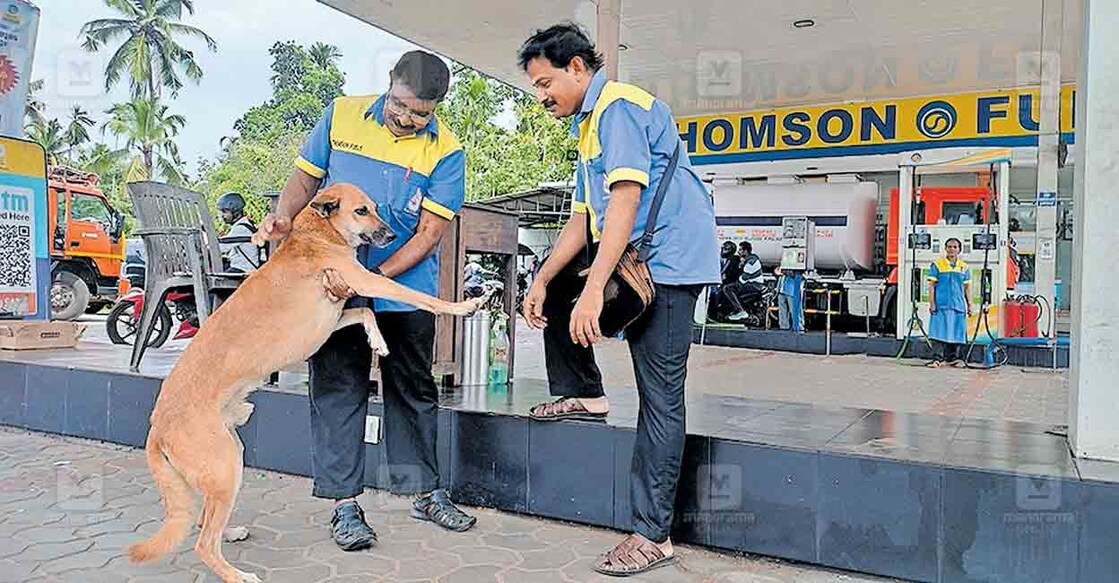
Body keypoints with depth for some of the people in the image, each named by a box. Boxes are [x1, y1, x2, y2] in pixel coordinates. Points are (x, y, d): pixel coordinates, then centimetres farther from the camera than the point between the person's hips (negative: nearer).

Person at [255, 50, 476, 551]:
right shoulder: (341, 116, -2)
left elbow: (429, 232, -12)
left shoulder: (446, 152, -8)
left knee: (414, 388, 10)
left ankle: (424, 491, 25)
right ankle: (344, 503, 11)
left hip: (406, 288, 0)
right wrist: (285, 217, -14)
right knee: (339, 387, 1)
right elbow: (306, 176, 8)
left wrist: (373, 278, -22)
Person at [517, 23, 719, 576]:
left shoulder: (618, 106, -11)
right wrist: (543, 282, 10)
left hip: (667, 261, -10)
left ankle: (652, 535, 0)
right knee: (553, 280, 21)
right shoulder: (589, 125, 21)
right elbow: (584, 217, 18)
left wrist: (593, 290, -29)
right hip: (630, 258, 10)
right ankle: (583, 393, 21)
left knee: (659, 397, -7)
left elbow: (626, 199, -23)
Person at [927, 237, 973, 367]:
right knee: (942, 332, -5)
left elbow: (967, 287, 17)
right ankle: (941, 357, 0)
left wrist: (969, 304, 12)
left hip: (958, 305, 3)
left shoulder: (964, 267, 13)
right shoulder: (937, 265, 2)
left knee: (956, 332, 5)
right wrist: (932, 303, -6)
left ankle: (953, 357, 15)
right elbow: (931, 285, 0)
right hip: (941, 305, -3)